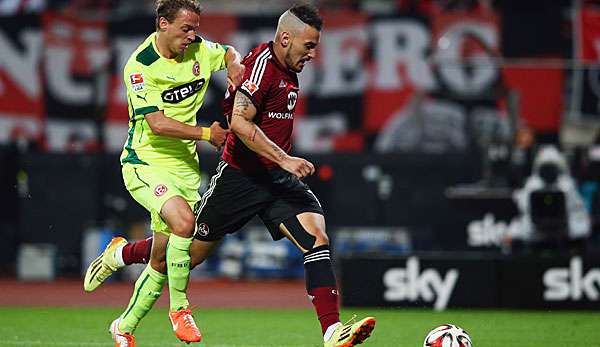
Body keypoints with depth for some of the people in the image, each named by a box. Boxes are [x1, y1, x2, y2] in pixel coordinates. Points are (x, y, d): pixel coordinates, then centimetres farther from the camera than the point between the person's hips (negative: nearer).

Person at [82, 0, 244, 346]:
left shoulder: (198, 50, 2)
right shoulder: (140, 66, -15)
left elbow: (230, 53, 23)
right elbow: (157, 123, -22)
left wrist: (235, 64, 0)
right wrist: (206, 133, -18)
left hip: (185, 167, 6)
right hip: (145, 162, -6)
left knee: (163, 261, 6)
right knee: (184, 221, -32)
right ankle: (179, 308, -13)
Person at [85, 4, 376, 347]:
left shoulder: (289, 72, 10)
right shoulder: (261, 63, -18)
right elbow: (240, 122, -27)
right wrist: (283, 159, -28)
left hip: (279, 177, 7)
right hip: (241, 176, -7)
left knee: (317, 238, -15)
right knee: (192, 251, 8)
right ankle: (121, 254, 35)